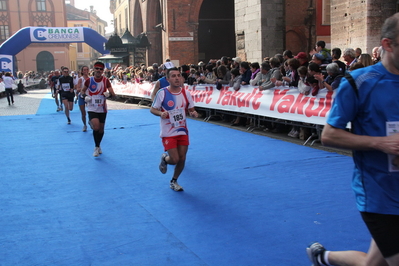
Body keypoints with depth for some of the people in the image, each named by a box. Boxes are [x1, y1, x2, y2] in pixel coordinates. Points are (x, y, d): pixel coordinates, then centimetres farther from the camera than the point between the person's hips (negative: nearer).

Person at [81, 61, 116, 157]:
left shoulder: (106, 80, -4)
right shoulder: (89, 80, -4)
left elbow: (113, 94, -8)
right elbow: (83, 91, 10)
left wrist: (109, 94, -30)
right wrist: (85, 96, -11)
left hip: (102, 109, 2)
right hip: (92, 109, -2)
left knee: (101, 129, 11)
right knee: (96, 127, -20)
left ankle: (98, 146, 35)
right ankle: (96, 147, -1)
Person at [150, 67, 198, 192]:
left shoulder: (186, 93, -2)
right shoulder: (162, 93, -13)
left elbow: (191, 109, 8)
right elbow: (152, 109, -5)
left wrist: (194, 113, -16)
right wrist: (161, 113, -26)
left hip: (183, 131, 4)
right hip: (168, 133, -4)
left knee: (182, 159, 6)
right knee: (174, 159, -8)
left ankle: (174, 181, 31)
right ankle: (164, 159, 30)